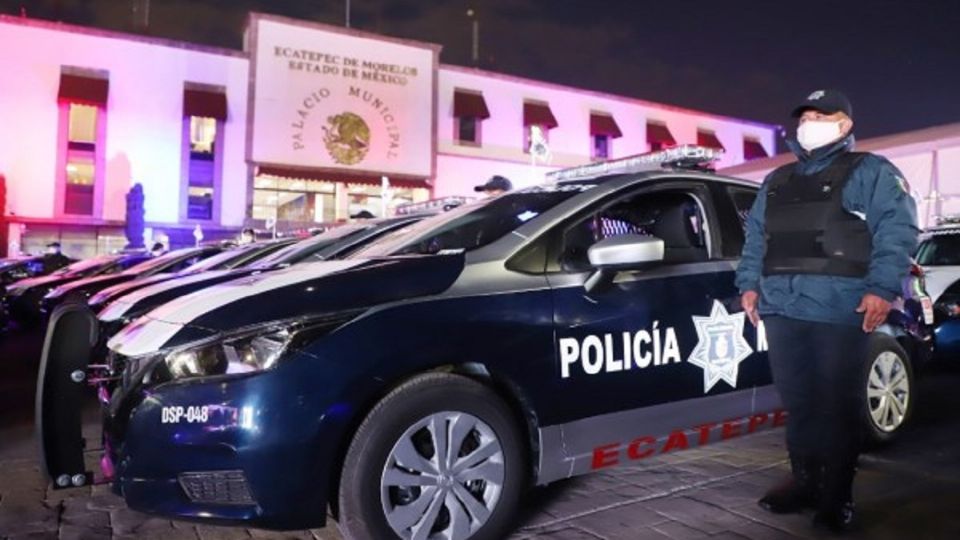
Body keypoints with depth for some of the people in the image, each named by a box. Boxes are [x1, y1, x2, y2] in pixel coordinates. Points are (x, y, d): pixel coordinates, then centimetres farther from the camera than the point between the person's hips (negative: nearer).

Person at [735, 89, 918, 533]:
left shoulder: (870, 172, 6)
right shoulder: (776, 181, 23)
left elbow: (896, 230, -5)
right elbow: (755, 236, 23)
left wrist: (882, 288, -16)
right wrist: (749, 283, 12)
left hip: (839, 309, -5)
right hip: (780, 309, 6)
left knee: (837, 405, 0)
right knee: (797, 401, 10)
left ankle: (837, 496, 11)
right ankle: (804, 481, 23)